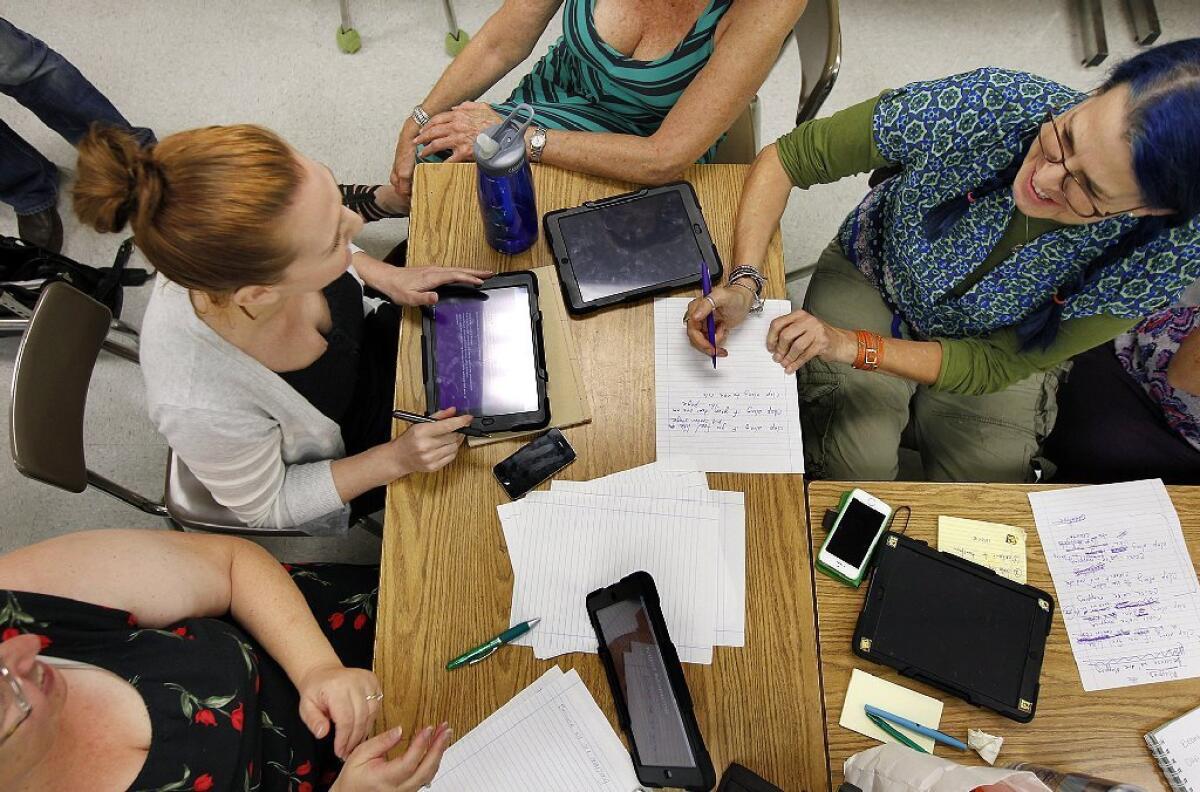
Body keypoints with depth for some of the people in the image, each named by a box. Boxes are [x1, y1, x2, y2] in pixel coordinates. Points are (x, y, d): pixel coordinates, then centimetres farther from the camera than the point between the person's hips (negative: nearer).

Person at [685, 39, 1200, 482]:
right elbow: (787, 158, -24)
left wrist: (852, 346, -34)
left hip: (991, 348, 2)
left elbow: (998, 365, -22)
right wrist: (743, 282, -37)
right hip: (871, 282, -1)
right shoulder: (987, 106, -34)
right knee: (858, 464, -22)